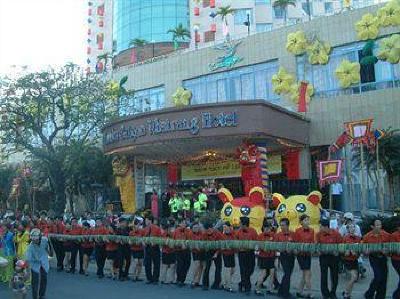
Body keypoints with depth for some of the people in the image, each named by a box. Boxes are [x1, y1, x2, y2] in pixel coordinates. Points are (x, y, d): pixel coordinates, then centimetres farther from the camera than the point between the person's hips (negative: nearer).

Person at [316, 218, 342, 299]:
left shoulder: (336, 233, -13)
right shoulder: (319, 234, -9)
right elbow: (317, 244, 5)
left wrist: (337, 251, -17)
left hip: (334, 256, 0)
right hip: (323, 256, 1)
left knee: (335, 276, 10)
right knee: (324, 276, 2)